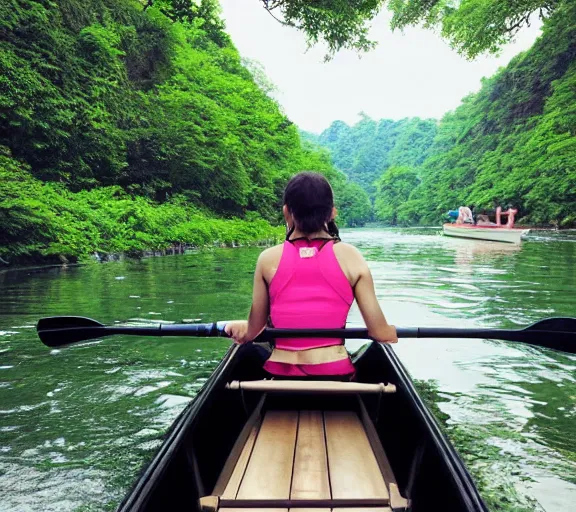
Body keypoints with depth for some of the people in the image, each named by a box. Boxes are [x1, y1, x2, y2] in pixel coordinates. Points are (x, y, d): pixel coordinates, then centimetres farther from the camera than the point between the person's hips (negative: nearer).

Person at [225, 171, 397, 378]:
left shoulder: (268, 259, -4)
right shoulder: (350, 257, -6)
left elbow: (252, 331, 2)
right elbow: (380, 333, -5)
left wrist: (240, 327, 25)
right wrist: (390, 331, 18)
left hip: (280, 373, 1)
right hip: (335, 372, 0)